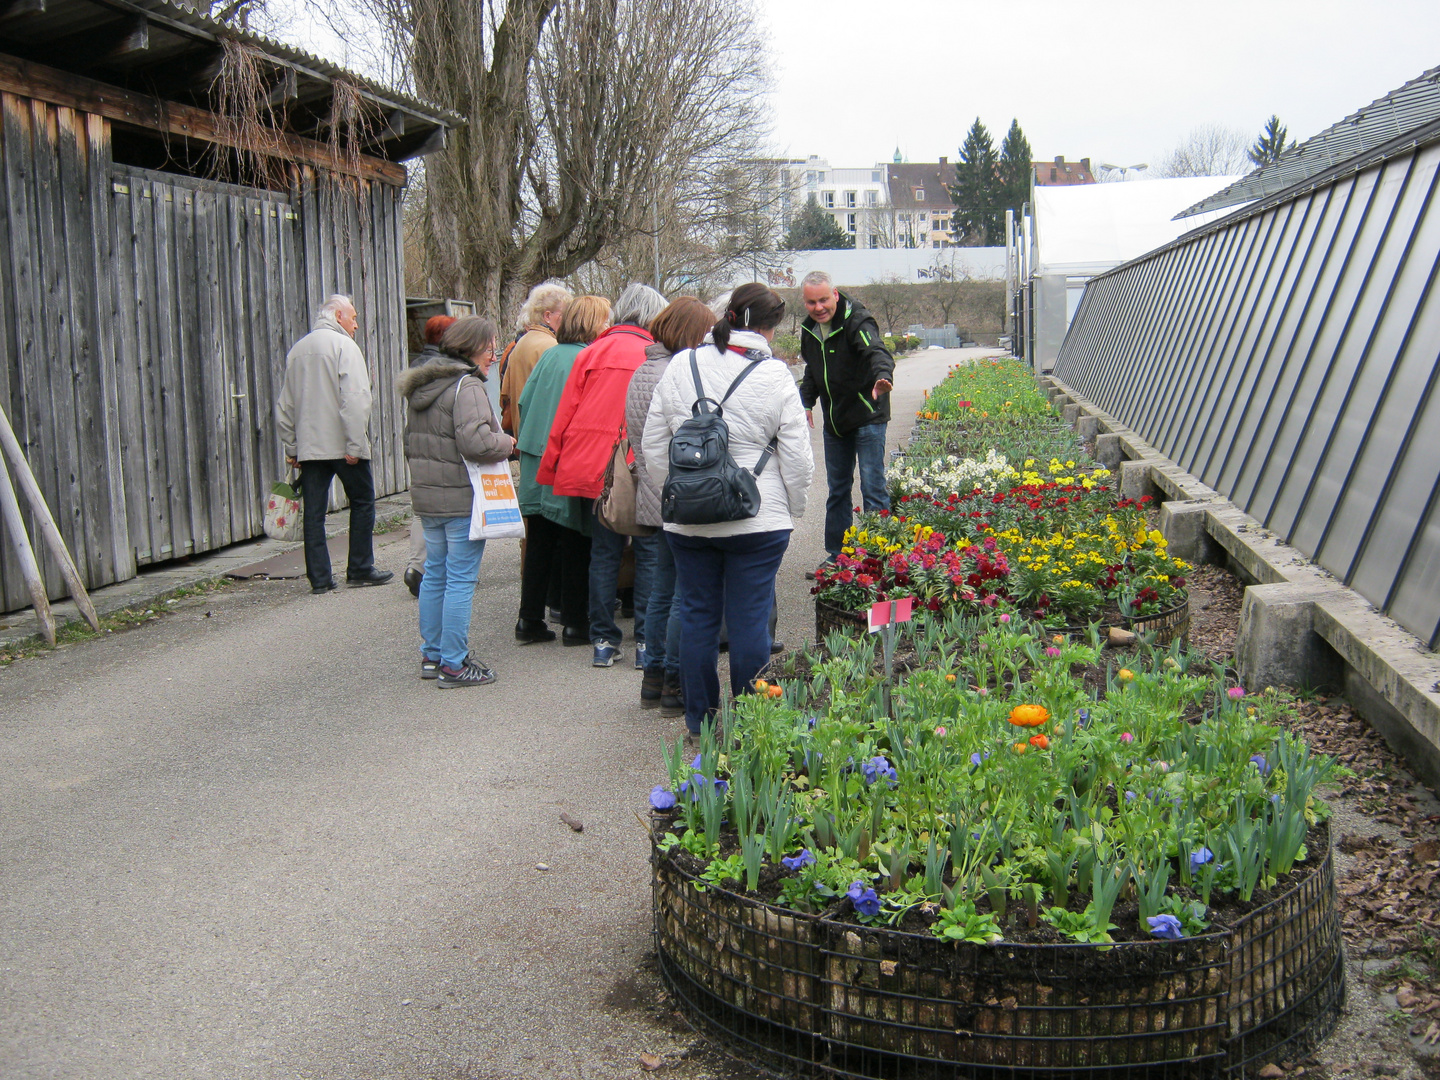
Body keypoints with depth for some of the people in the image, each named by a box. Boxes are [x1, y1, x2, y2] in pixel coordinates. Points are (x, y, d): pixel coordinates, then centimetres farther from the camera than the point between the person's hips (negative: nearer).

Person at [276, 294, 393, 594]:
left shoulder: (297, 350, 15)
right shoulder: (344, 346, -6)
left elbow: (285, 406, 18)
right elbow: (355, 398, -18)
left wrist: (291, 447, 20)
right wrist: (355, 444, -17)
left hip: (308, 446, 6)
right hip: (340, 444, -6)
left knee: (314, 513, 6)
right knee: (362, 502, 8)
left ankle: (319, 578, 6)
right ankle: (360, 570, 12)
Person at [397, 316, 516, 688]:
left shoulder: (422, 385, 14)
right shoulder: (467, 386, -15)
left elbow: (410, 441, 22)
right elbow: (475, 441, -25)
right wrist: (506, 443, -9)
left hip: (426, 496, 9)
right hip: (461, 499, -9)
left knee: (434, 574, 16)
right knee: (461, 580, -3)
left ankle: (431, 656, 24)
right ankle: (453, 664, 1)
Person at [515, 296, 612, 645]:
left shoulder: (550, 355, 8)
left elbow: (524, 401, 8)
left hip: (537, 461, 6)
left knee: (539, 542, 11)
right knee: (575, 543, 4)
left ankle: (529, 620, 14)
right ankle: (574, 623, 9)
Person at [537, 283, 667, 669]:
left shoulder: (592, 353, 6)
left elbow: (565, 413, 5)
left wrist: (550, 467, 11)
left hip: (595, 467, 3)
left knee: (603, 553, 11)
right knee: (649, 553, 6)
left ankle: (603, 641, 14)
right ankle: (647, 643, 6)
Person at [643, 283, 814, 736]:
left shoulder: (680, 367, 2)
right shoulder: (776, 377, -8)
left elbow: (653, 444, 7)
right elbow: (798, 460, -6)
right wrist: (791, 511, 10)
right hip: (757, 521, -3)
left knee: (697, 613, 13)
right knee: (750, 619, 5)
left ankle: (699, 719, 23)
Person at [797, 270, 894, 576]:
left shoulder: (856, 321, -18)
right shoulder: (809, 328, 3)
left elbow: (876, 351, -37)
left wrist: (882, 376, -57)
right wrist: (806, 401, 5)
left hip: (867, 417, -7)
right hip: (834, 420, 7)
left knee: (872, 487, -7)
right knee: (837, 490, 14)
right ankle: (837, 556, 24)